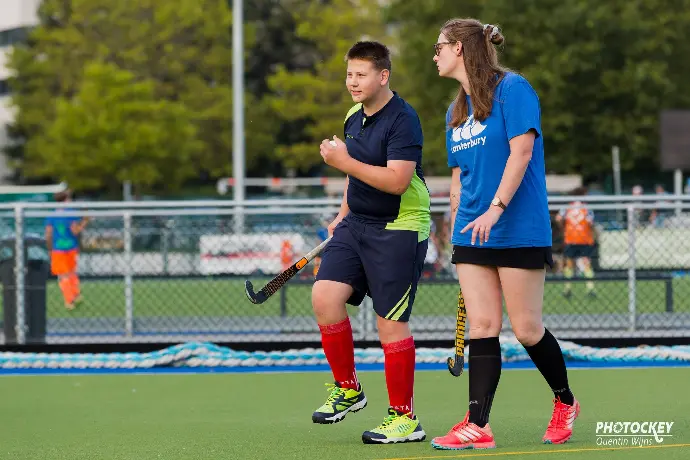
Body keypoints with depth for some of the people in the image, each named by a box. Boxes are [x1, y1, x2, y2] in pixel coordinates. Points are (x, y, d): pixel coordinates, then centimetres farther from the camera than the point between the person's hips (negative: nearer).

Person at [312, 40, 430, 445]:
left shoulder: (403, 119, -16)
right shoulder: (353, 118, 11)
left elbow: (396, 181, -25)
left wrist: (345, 162, -25)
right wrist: (344, 214, 21)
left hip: (399, 229, -8)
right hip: (357, 224, 8)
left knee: (391, 322, -5)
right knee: (325, 295, -8)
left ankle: (405, 418, 5)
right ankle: (347, 389, 9)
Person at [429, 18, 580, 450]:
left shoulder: (512, 88, -8)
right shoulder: (456, 111, 15)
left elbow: (521, 151, -17)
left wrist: (495, 209, -23)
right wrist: (458, 226, 16)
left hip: (519, 231, -6)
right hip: (473, 235, 6)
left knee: (527, 328, -3)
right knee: (482, 326, -2)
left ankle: (566, 402, 20)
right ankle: (478, 426, -7)